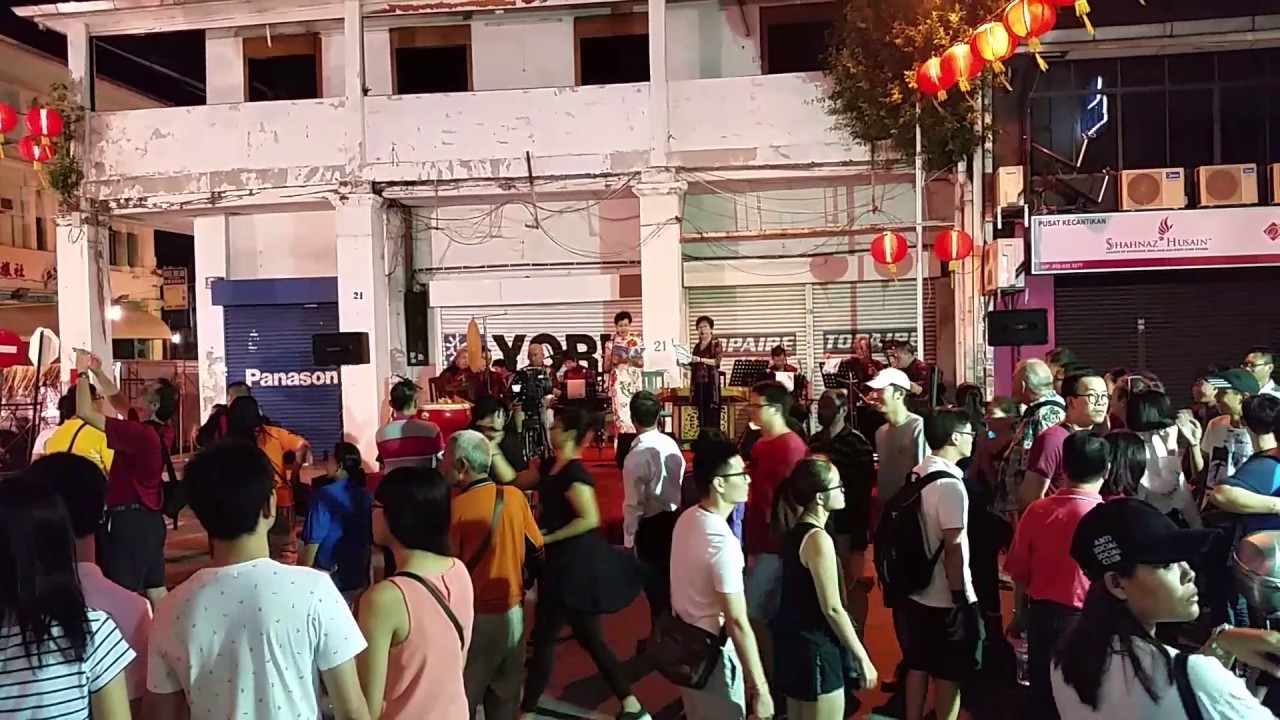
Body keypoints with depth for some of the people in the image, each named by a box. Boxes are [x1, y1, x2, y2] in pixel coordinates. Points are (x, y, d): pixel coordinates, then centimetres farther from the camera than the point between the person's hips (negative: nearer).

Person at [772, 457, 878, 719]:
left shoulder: (795, 532, 7)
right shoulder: (818, 539, -20)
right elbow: (832, 609, -19)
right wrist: (862, 657, -11)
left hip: (793, 642, 9)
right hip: (815, 649, -9)